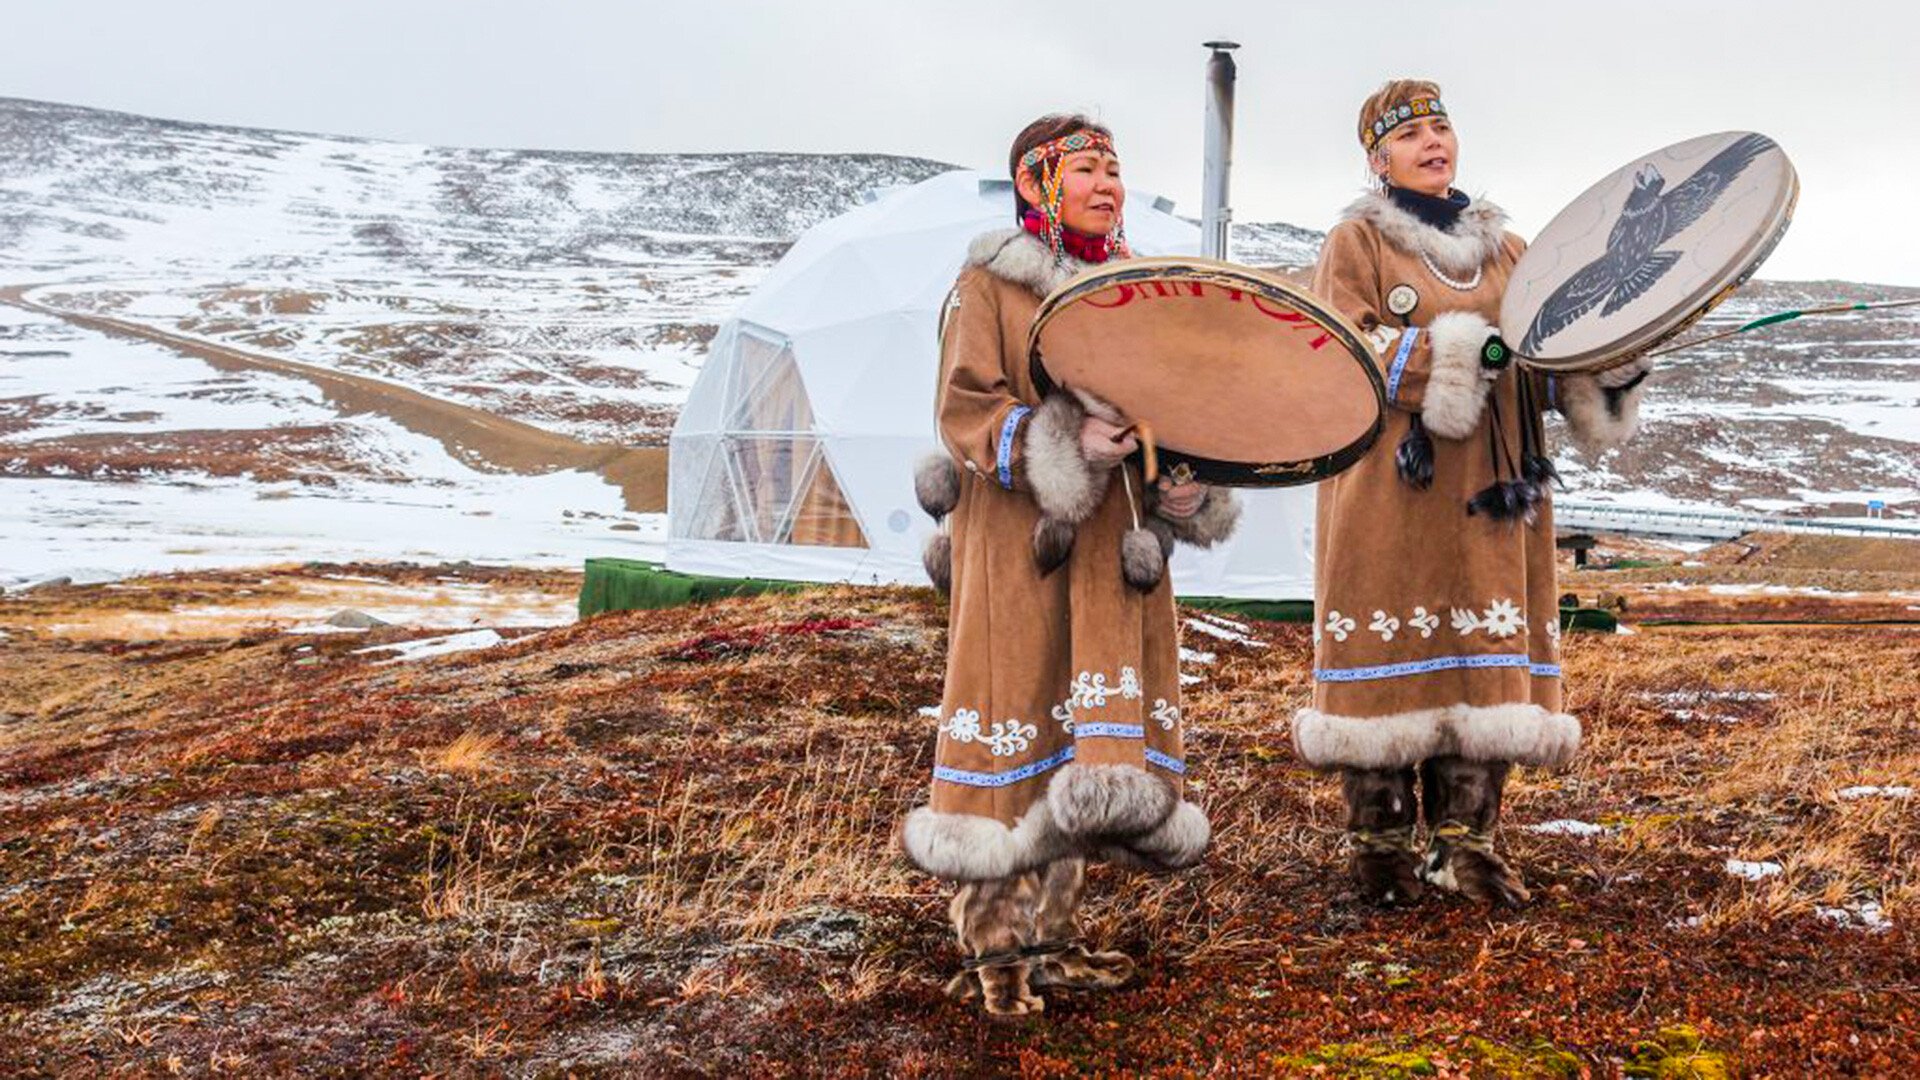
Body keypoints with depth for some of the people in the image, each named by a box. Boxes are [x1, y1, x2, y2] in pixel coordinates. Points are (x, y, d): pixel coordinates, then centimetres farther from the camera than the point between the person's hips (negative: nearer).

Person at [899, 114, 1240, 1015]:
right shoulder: (989, 284, 0)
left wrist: (1184, 481, -1)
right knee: (1013, 719, -2)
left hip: (1113, 539, 6)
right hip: (1016, 537, -5)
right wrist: (1058, 444, -23)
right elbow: (963, 409, -9)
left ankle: (1049, 929, 18)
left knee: (1087, 738, 5)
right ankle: (993, 944, 8)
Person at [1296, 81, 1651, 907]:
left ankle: (1465, 839, 12)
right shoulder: (1356, 243, 4)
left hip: (1490, 496, 5)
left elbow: (1549, 365, 14)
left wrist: (1607, 358, -7)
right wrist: (1464, 351, -20)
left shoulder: (1505, 250, 18)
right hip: (1390, 495, -4)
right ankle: (1380, 842, 8)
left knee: (1486, 657, 3)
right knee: (1391, 654, -3)